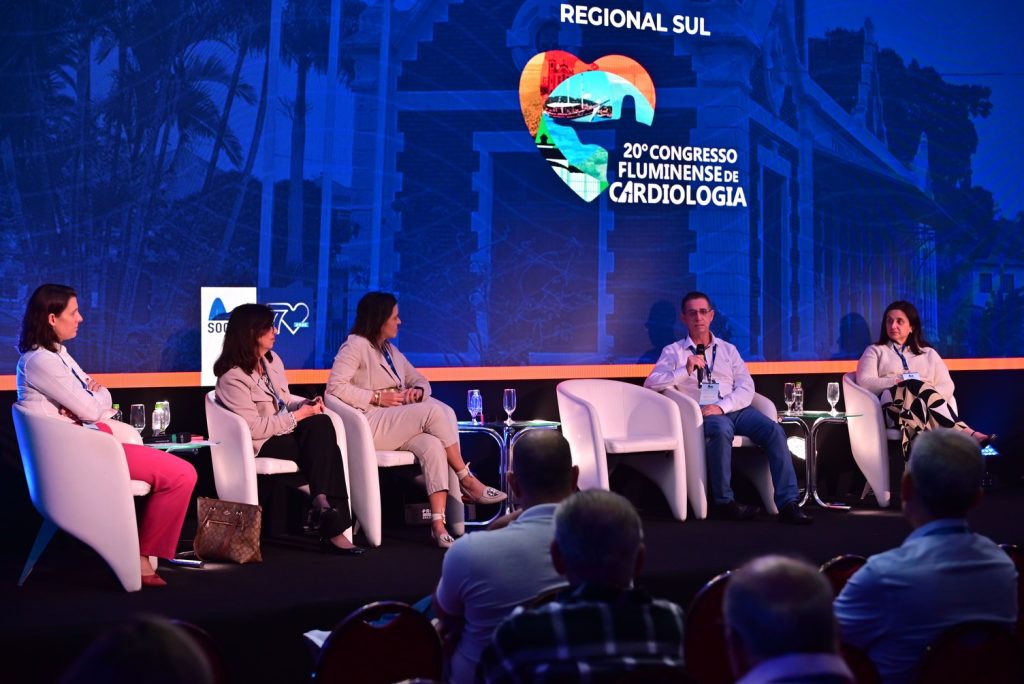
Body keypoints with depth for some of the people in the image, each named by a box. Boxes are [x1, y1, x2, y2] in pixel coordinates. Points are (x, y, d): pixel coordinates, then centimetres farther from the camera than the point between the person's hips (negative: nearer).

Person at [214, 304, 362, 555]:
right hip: (260, 444, -7)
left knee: (321, 424, -26)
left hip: (285, 430, 7)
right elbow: (254, 429, -20)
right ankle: (332, 527, -24)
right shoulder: (232, 377, -15)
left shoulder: (272, 360, 9)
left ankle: (322, 503, -25)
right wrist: (299, 415, -18)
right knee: (323, 447, -26)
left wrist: (307, 403, -4)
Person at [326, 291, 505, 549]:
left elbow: (420, 380, 25)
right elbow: (335, 386, -13)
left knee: (432, 445, -27)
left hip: (398, 426, 7)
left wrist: (418, 391, -1)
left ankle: (438, 523, -36)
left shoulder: (390, 350, 23)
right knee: (435, 410, -27)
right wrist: (378, 397, -15)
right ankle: (466, 481, -16)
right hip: (370, 425, -7)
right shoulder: (356, 346, -2)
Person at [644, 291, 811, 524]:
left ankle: (788, 503, -26)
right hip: (702, 412, -3)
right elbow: (651, 383, -3)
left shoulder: (728, 349, 20)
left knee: (774, 430, -24)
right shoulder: (673, 351, 12)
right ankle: (724, 502, -27)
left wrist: (721, 406, -12)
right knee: (721, 429, -38)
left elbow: (746, 388, 7)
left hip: (735, 409, 3)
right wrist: (685, 371, -15)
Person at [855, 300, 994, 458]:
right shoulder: (875, 351, 22)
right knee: (915, 385, -34)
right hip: (891, 408, -2)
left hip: (927, 408, 2)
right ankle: (965, 434, -50)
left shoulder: (929, 353, 27)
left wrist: (929, 395, -10)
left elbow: (947, 386, 13)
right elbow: (865, 383, 3)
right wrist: (901, 381, -9)